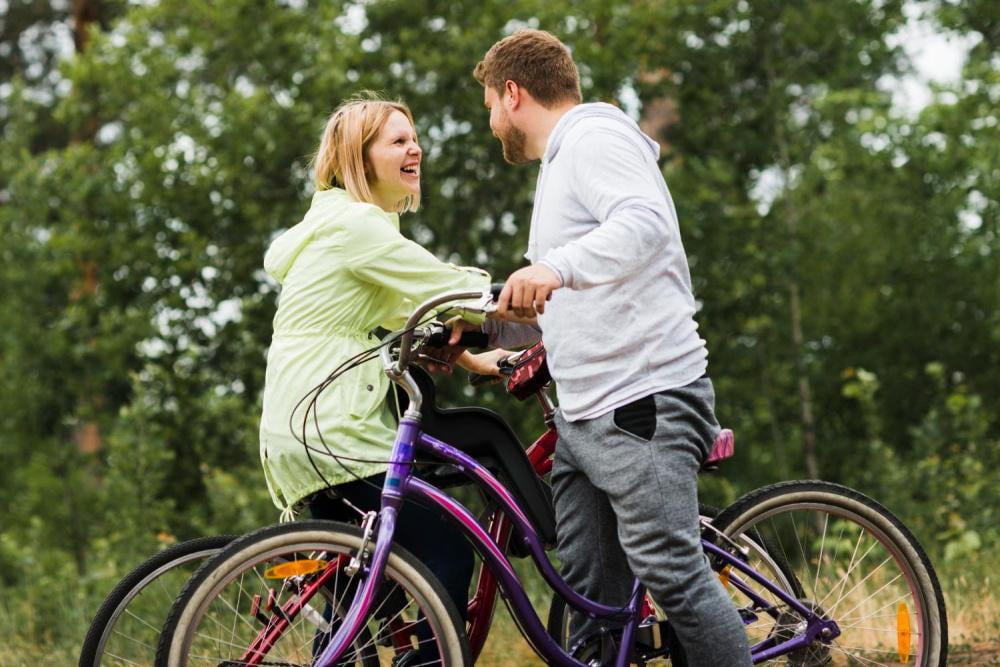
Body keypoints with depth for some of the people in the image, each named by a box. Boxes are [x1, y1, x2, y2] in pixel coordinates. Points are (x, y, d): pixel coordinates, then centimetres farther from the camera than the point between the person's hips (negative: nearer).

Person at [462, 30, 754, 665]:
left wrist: (555, 267, -39)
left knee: (670, 573, -17)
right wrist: (486, 325, 21)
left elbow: (646, 224, -25)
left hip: (646, 403, -10)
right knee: (593, 601, 4)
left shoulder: (596, 138, -4)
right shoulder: (561, 164, 28)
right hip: (582, 418, 10)